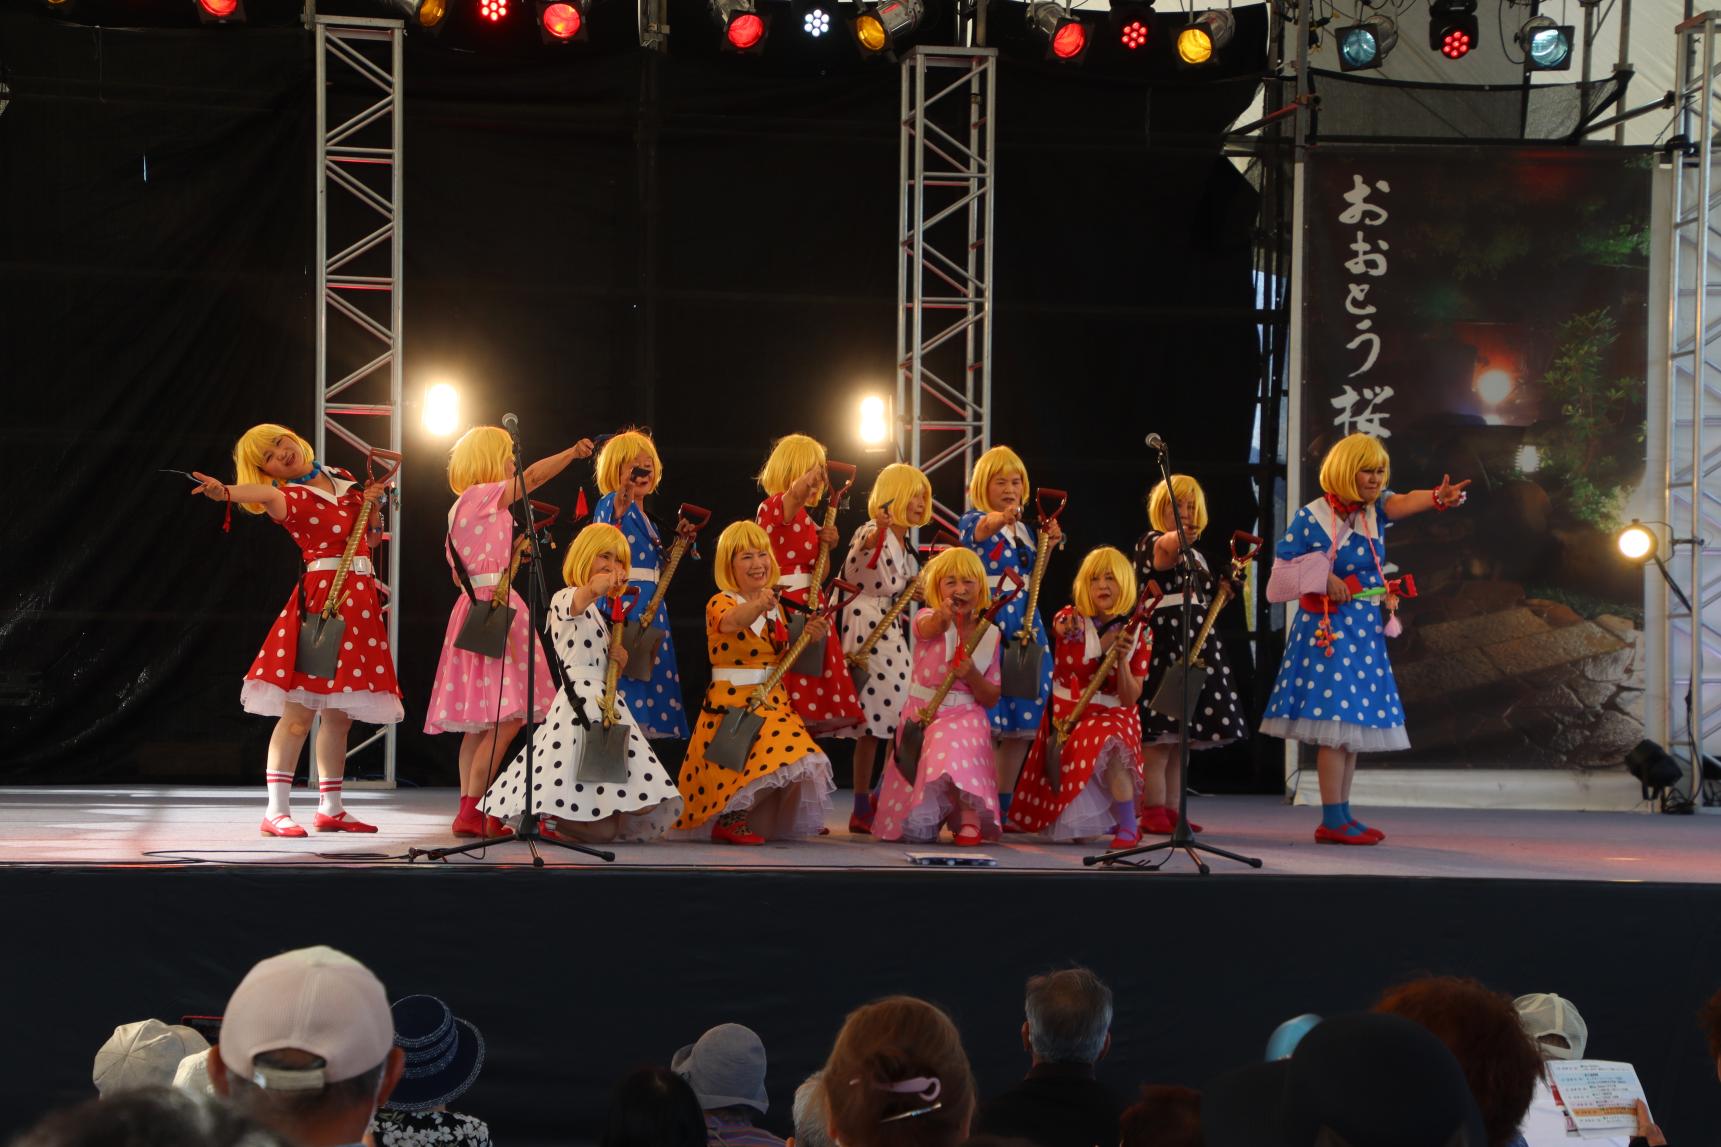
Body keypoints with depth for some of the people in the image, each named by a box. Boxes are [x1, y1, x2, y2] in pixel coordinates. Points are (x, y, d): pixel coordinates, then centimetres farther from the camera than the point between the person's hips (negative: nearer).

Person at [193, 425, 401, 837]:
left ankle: (330, 809, 18)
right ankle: (276, 811, -13)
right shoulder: (288, 497, -3)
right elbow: (266, 496, -29)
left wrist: (371, 505, 4)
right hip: (321, 595, -6)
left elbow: (368, 537, 25)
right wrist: (224, 492, -51)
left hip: (360, 601, 6)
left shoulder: (342, 479, 17)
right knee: (300, 709, -12)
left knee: (341, 713, 10)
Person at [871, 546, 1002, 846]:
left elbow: (991, 698, 5)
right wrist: (940, 618, -58)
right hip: (921, 717, -1)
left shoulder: (990, 634, 3)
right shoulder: (929, 619, -5)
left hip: (965, 719, 1)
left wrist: (972, 676, -16)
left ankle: (968, 815, -17)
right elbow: (928, 629, -33)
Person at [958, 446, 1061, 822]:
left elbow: (1030, 575, 15)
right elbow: (982, 530, -27)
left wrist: (1048, 545, -5)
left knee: (1024, 720, 5)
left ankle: (1003, 805, 13)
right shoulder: (974, 522, -4)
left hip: (1024, 624, 7)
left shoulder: (1023, 528, 16)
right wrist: (997, 521, -51)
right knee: (987, 719, -13)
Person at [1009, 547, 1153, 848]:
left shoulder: (1139, 633, -4)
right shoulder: (1069, 621, -6)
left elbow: (1130, 699, -7)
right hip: (1068, 715, 0)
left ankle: (1128, 827, -23)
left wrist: (1122, 659, -22)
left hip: (1114, 715, 0)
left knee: (1110, 744, -39)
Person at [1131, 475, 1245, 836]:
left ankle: (1171, 810, 11)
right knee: (1159, 736, -12)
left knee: (1184, 738, 7)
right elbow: (1163, 552, -31)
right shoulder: (1150, 543, -3)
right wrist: (1176, 540, -51)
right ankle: (1153, 811, -11)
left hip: (1197, 647, 8)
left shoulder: (1196, 555, 22)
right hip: (1162, 645, -8)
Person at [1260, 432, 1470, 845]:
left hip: (1367, 631, 7)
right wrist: (1322, 578, -18)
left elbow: (1403, 502, -16)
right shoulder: (1313, 516, -8)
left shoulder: (1376, 508, 6)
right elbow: (1284, 565, -3)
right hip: (1329, 628, -7)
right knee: (1337, 720, -12)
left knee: (1354, 722, 9)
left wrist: (1438, 497, -38)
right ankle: (1332, 820, -11)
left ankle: (1342, 815, 15)